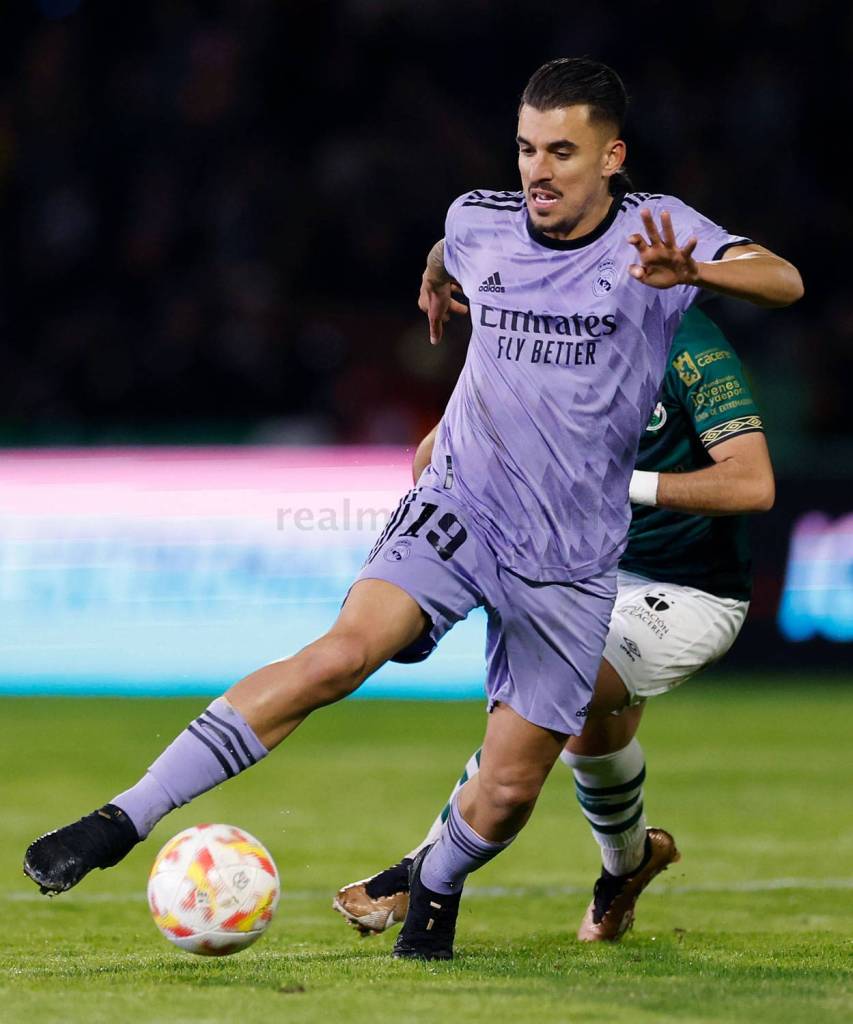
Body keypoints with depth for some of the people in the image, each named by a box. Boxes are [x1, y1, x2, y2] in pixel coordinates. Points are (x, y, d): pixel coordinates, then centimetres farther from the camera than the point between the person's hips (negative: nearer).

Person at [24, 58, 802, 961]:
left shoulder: (653, 230, -9)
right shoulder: (480, 224, 0)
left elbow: (784, 281, -27)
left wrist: (692, 271, -44)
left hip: (570, 563, 0)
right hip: (458, 509, 0)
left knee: (506, 796, 0)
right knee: (341, 655, -27)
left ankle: (435, 886, 36)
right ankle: (120, 823, -29)